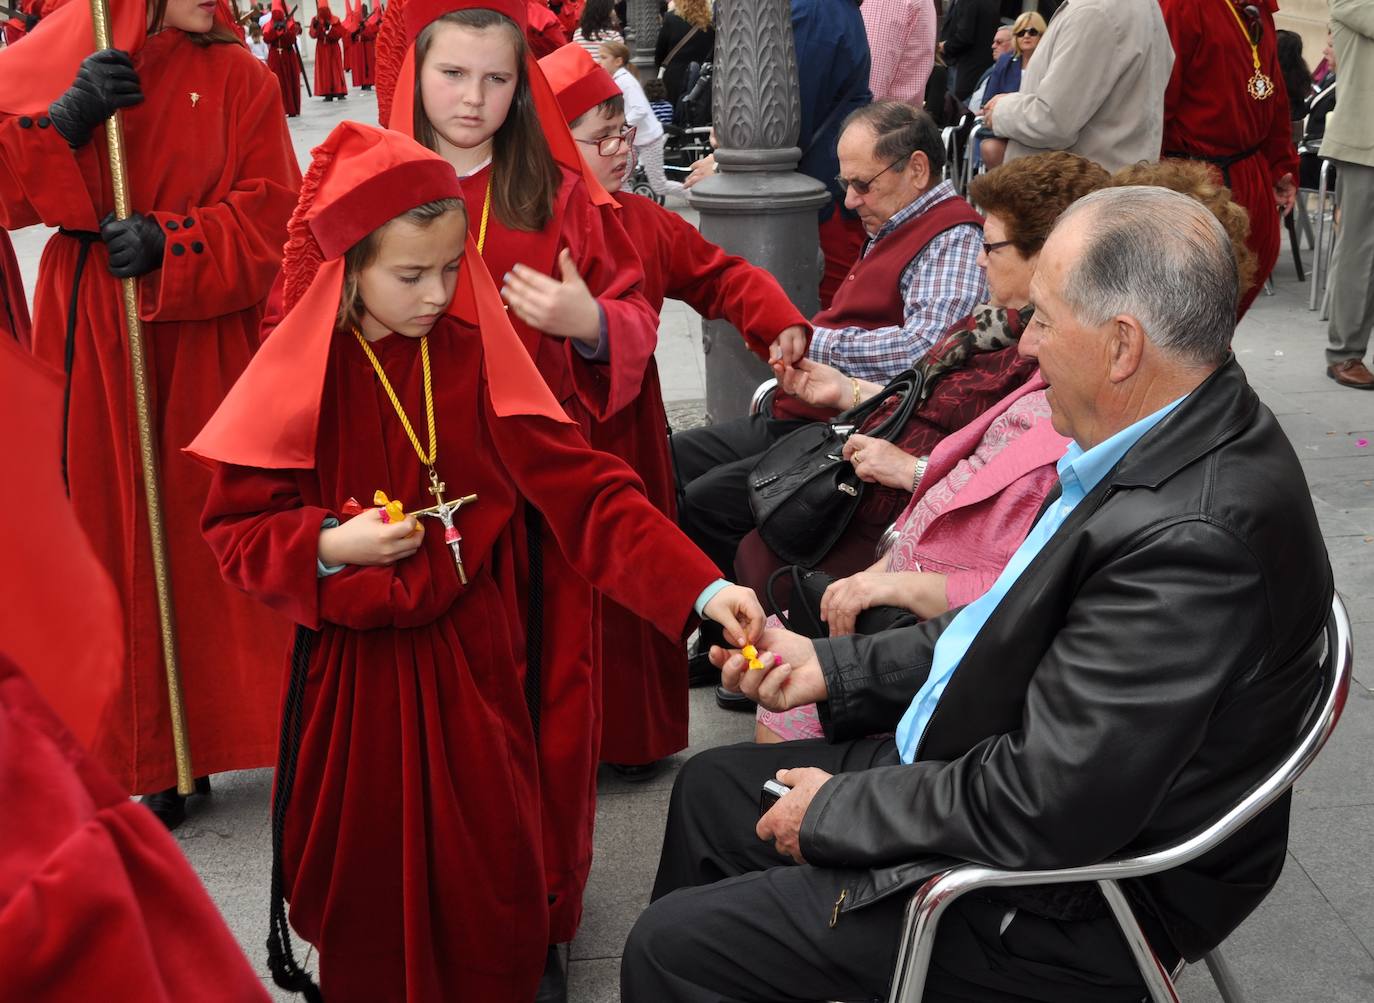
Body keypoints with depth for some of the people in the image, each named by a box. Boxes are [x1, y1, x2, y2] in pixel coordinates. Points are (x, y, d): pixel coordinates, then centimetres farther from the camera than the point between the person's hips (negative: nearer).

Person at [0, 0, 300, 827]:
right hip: (94, 344, 1)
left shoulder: (239, 78, 1)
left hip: (209, 344, 0)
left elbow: (270, 209, -4)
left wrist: (170, 240, -19)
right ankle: (156, 756, 16)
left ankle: (241, 726, 22)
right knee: (120, 535, 4)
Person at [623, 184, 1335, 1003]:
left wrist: (834, 811, -14)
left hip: (1066, 909, -9)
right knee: (710, 789, 18)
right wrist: (833, 668, 7)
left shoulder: (1194, 536, -33)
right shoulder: (1175, 440, -2)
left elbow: (1041, 811, -29)